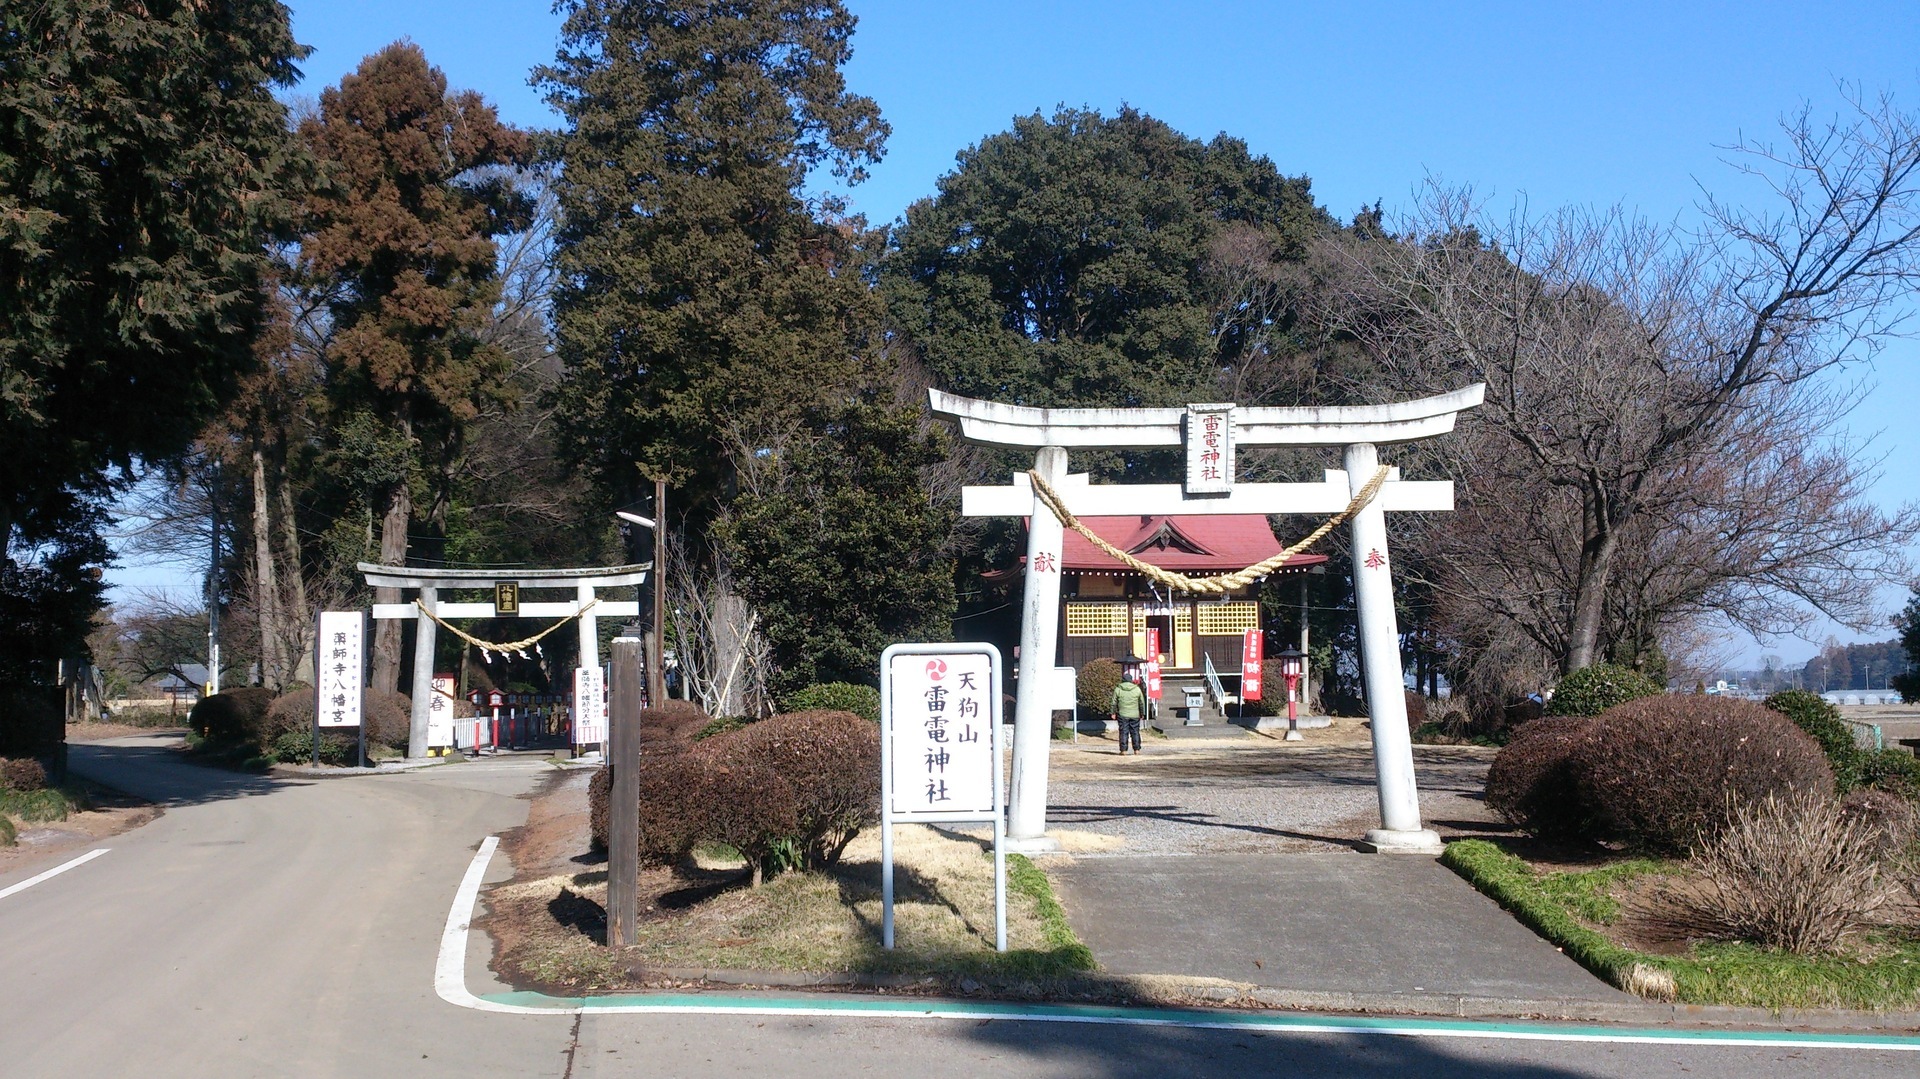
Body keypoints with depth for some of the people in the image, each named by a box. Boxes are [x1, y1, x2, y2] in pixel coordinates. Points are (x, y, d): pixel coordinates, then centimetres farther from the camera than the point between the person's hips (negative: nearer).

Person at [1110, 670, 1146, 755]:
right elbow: (1142, 703, 9)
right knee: (1135, 732, 9)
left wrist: (1113, 713, 9)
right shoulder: (1137, 689, 3)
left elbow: (1114, 703, 1)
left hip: (1122, 715, -1)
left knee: (1123, 732, 1)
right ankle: (1136, 749, 11)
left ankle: (1123, 750, -2)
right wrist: (1142, 713, 18)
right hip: (1135, 715, 1)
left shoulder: (1118, 689, -1)